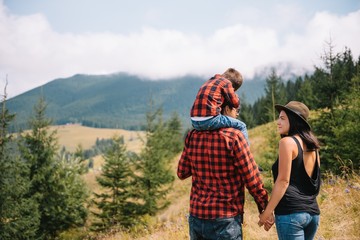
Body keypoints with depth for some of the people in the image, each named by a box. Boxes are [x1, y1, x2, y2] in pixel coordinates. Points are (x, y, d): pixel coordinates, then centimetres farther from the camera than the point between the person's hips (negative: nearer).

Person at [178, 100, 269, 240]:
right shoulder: (233, 136, -13)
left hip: (196, 218, 5)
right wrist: (264, 208, 3)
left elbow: (182, 173, 10)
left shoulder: (193, 136, 1)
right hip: (225, 221, -5)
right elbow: (252, 178, -9)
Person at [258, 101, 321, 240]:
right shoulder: (312, 145, 15)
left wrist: (267, 212, -11)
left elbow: (283, 180, -14)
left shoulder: (287, 141, -8)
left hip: (291, 212, -8)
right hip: (313, 212, 8)